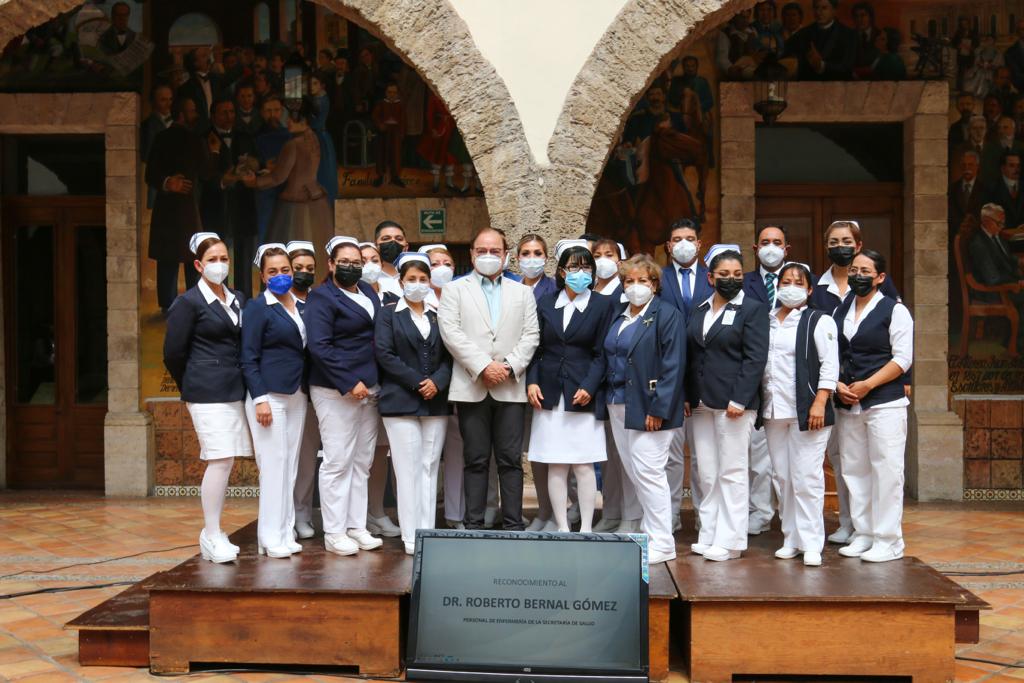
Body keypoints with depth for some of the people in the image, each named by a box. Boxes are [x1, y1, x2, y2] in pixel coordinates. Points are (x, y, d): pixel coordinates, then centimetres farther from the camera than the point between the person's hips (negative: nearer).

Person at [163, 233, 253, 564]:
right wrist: (191, 388, 7)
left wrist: (240, 383, 11)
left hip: (234, 390, 6)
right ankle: (211, 537, 1)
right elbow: (173, 353, -2)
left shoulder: (238, 299, 13)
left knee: (225, 461, 7)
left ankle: (212, 533, 18)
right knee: (220, 460, -10)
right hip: (207, 393, -6)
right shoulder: (188, 302, -5)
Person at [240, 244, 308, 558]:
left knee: (291, 465, 8)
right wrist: (260, 399, -16)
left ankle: (285, 532, 16)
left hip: (297, 394, 6)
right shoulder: (258, 307, -5)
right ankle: (271, 538, 4)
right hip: (269, 394, -6)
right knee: (274, 464, -4)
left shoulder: (300, 306, 12)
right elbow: (249, 358, -9)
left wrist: (305, 391, 9)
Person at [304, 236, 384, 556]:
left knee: (362, 463, 10)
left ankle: (356, 527, 18)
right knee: (338, 462, -4)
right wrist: (349, 383, -19)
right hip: (337, 392, -7)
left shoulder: (368, 292, 14)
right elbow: (319, 346, -16)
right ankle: (334, 533, 4)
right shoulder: (322, 297, -7)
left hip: (369, 389, 7)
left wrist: (375, 382, 10)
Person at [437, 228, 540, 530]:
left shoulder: (522, 292, 17)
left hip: (511, 388, 2)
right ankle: (473, 525, 8)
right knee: (476, 460, 2)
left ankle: (514, 525, 7)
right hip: (472, 388, -1)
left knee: (511, 459, 2)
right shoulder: (454, 289, 9)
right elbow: (451, 333, -3)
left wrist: (510, 366, -8)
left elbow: (530, 335, 7)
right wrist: (483, 366, -12)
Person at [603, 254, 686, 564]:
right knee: (634, 473, 11)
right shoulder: (618, 317, 16)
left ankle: (661, 543, 1)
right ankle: (650, 532, 21)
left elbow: (673, 366, -13)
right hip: (618, 406, 8)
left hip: (648, 408, -8)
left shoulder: (666, 315, -7)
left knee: (648, 472, -8)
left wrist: (658, 409, -18)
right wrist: (608, 399, 8)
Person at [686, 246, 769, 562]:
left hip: (733, 404, -6)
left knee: (731, 472, -1)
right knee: (707, 473, 9)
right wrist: (687, 396, 8)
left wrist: (738, 400, -16)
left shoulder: (753, 309, -2)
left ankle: (729, 541, 5)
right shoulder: (699, 310, 14)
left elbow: (755, 358, -9)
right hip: (701, 403, 6)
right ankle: (708, 535, 17)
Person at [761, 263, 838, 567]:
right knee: (781, 477, 10)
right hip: (773, 410, 6)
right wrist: (758, 402, 8)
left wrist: (819, 403, -16)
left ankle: (811, 544, 1)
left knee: (806, 478, -6)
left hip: (806, 411, -5)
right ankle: (791, 539, 20)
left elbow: (830, 365, -7)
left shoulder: (819, 321, -1)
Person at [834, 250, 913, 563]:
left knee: (886, 471, -5)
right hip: (847, 405, 6)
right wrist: (838, 385, -1)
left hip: (884, 403, -5)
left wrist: (866, 385, -14)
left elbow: (903, 358, -8)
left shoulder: (894, 310, -2)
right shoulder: (839, 311, 14)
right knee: (854, 470, 8)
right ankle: (863, 535, 17)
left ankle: (888, 541, 2)